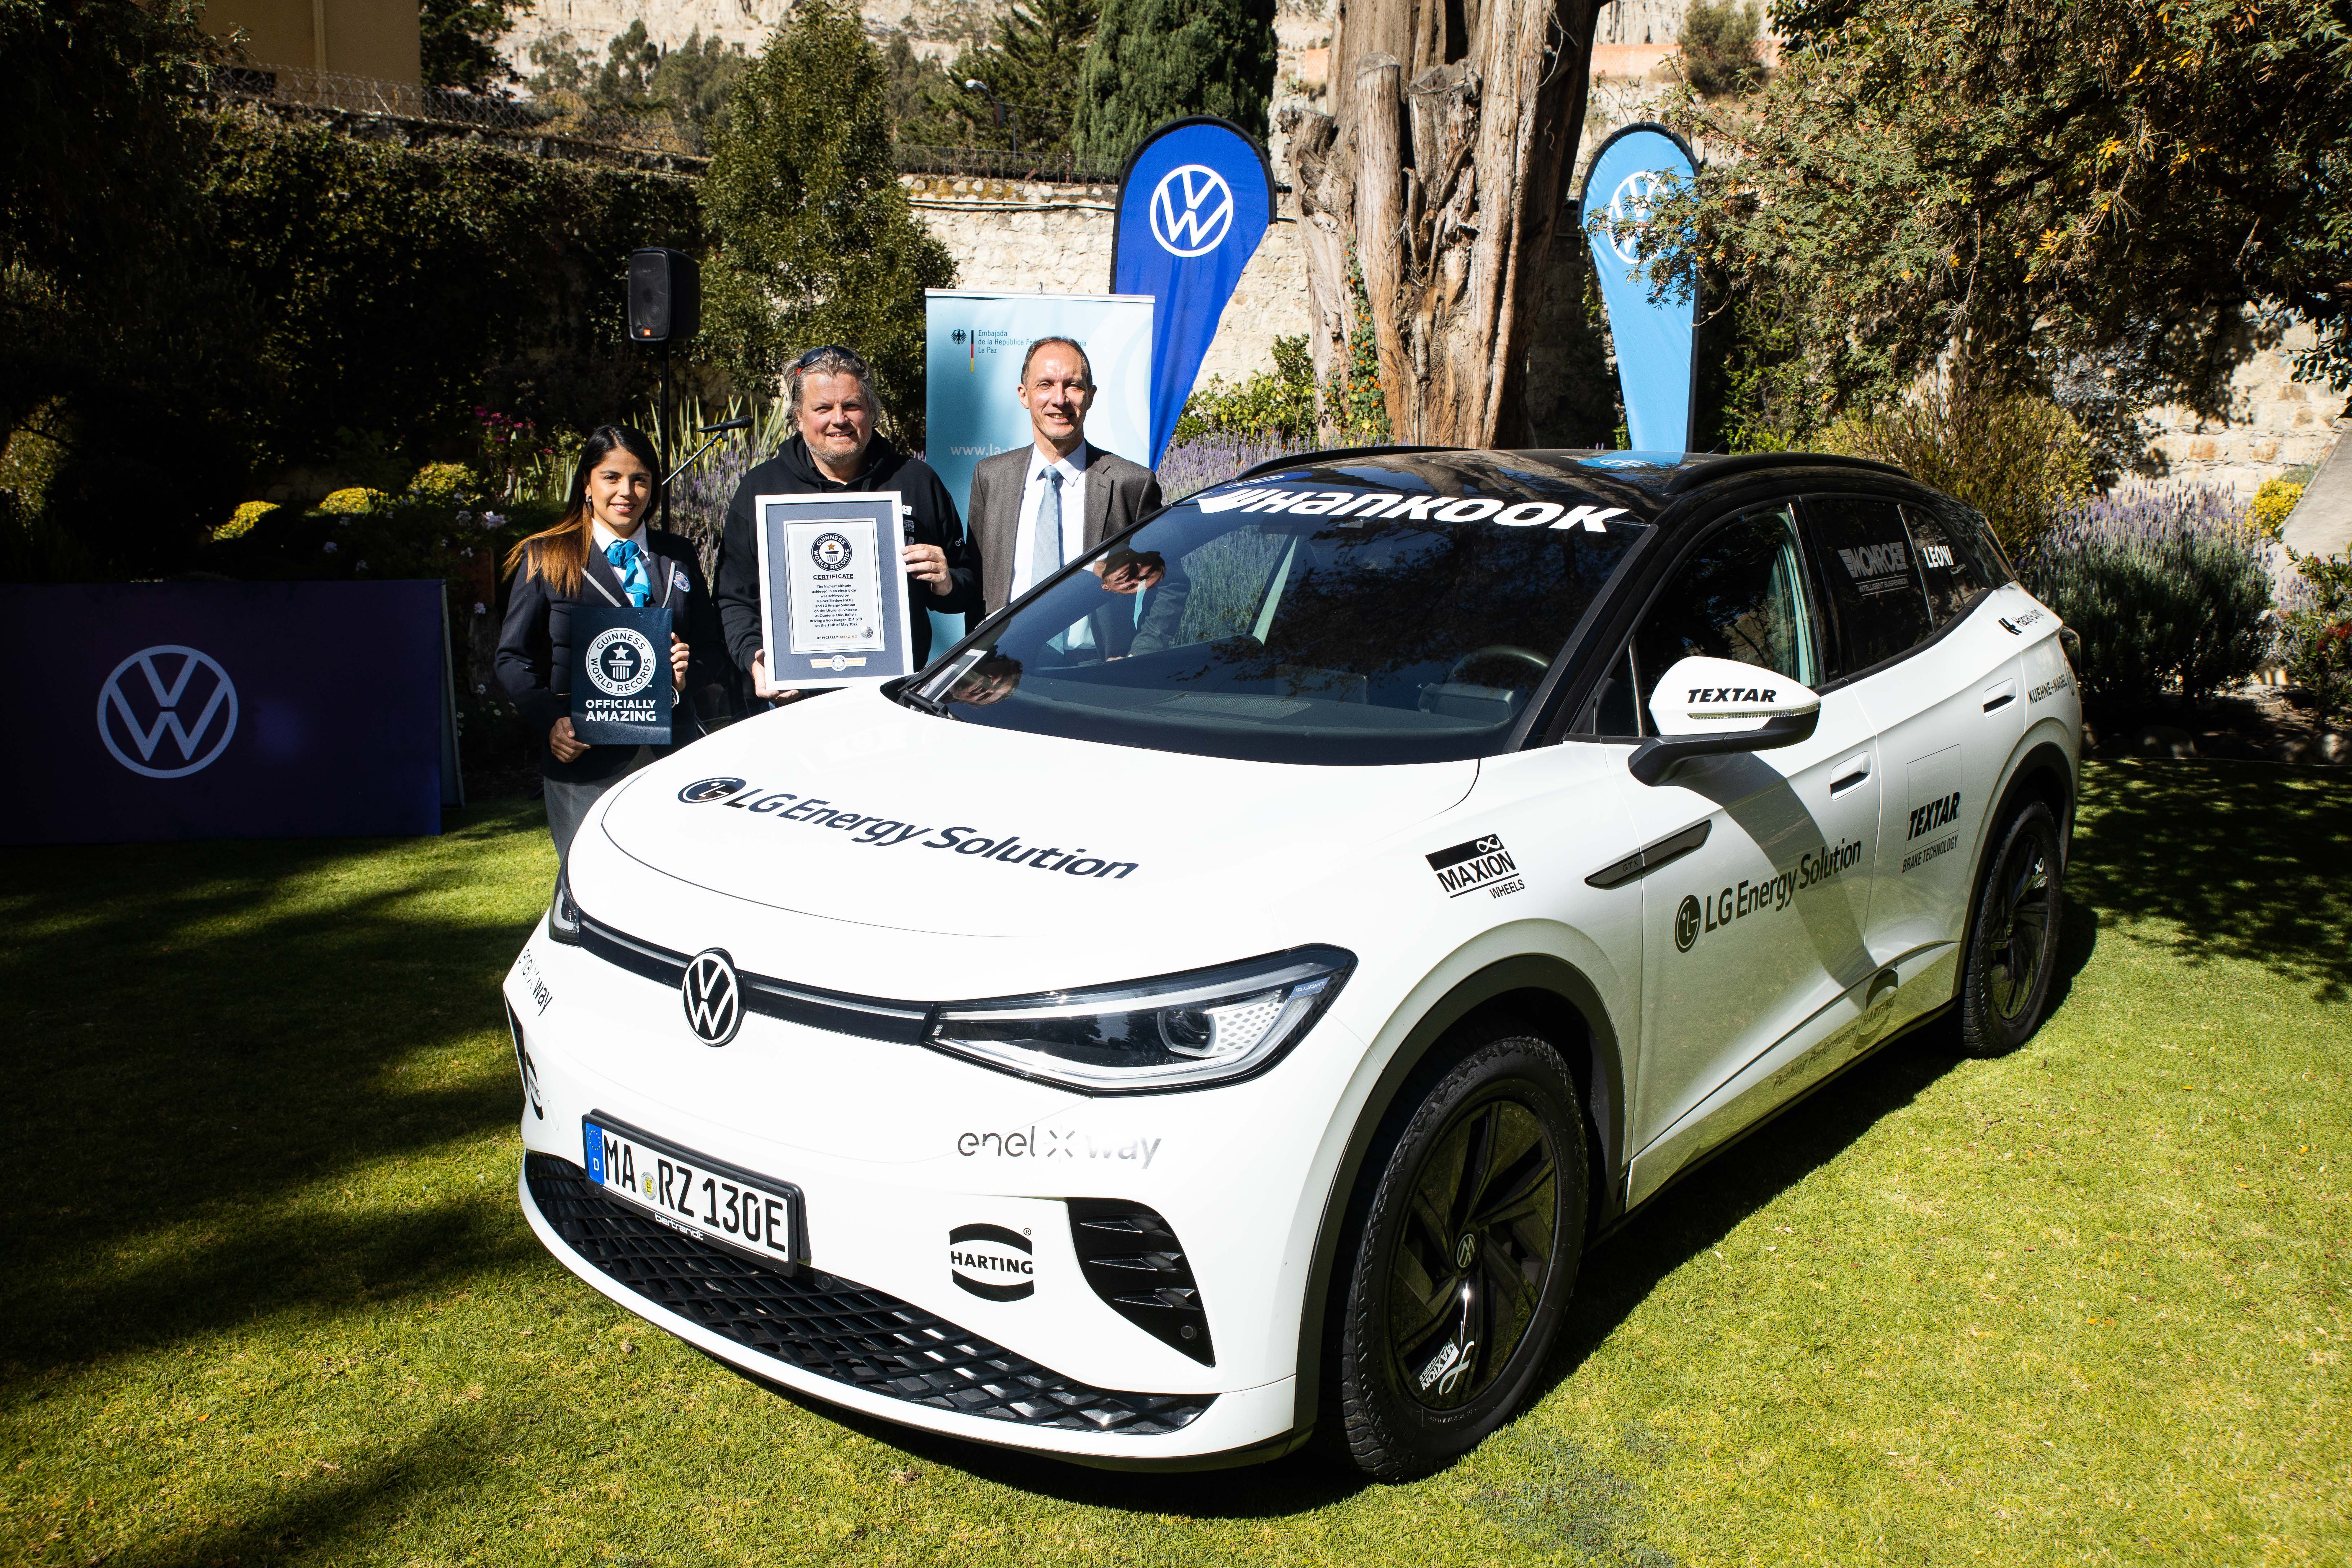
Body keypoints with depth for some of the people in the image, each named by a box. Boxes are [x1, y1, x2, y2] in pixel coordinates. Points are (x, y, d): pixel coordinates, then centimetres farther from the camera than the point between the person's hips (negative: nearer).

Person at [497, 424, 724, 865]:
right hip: (584, 760, -2)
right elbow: (514, 659, 5)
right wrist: (550, 721, -12)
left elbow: (711, 646, 18)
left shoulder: (678, 557, 16)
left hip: (673, 754, 2)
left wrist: (689, 672, -6)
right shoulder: (546, 559, 7)